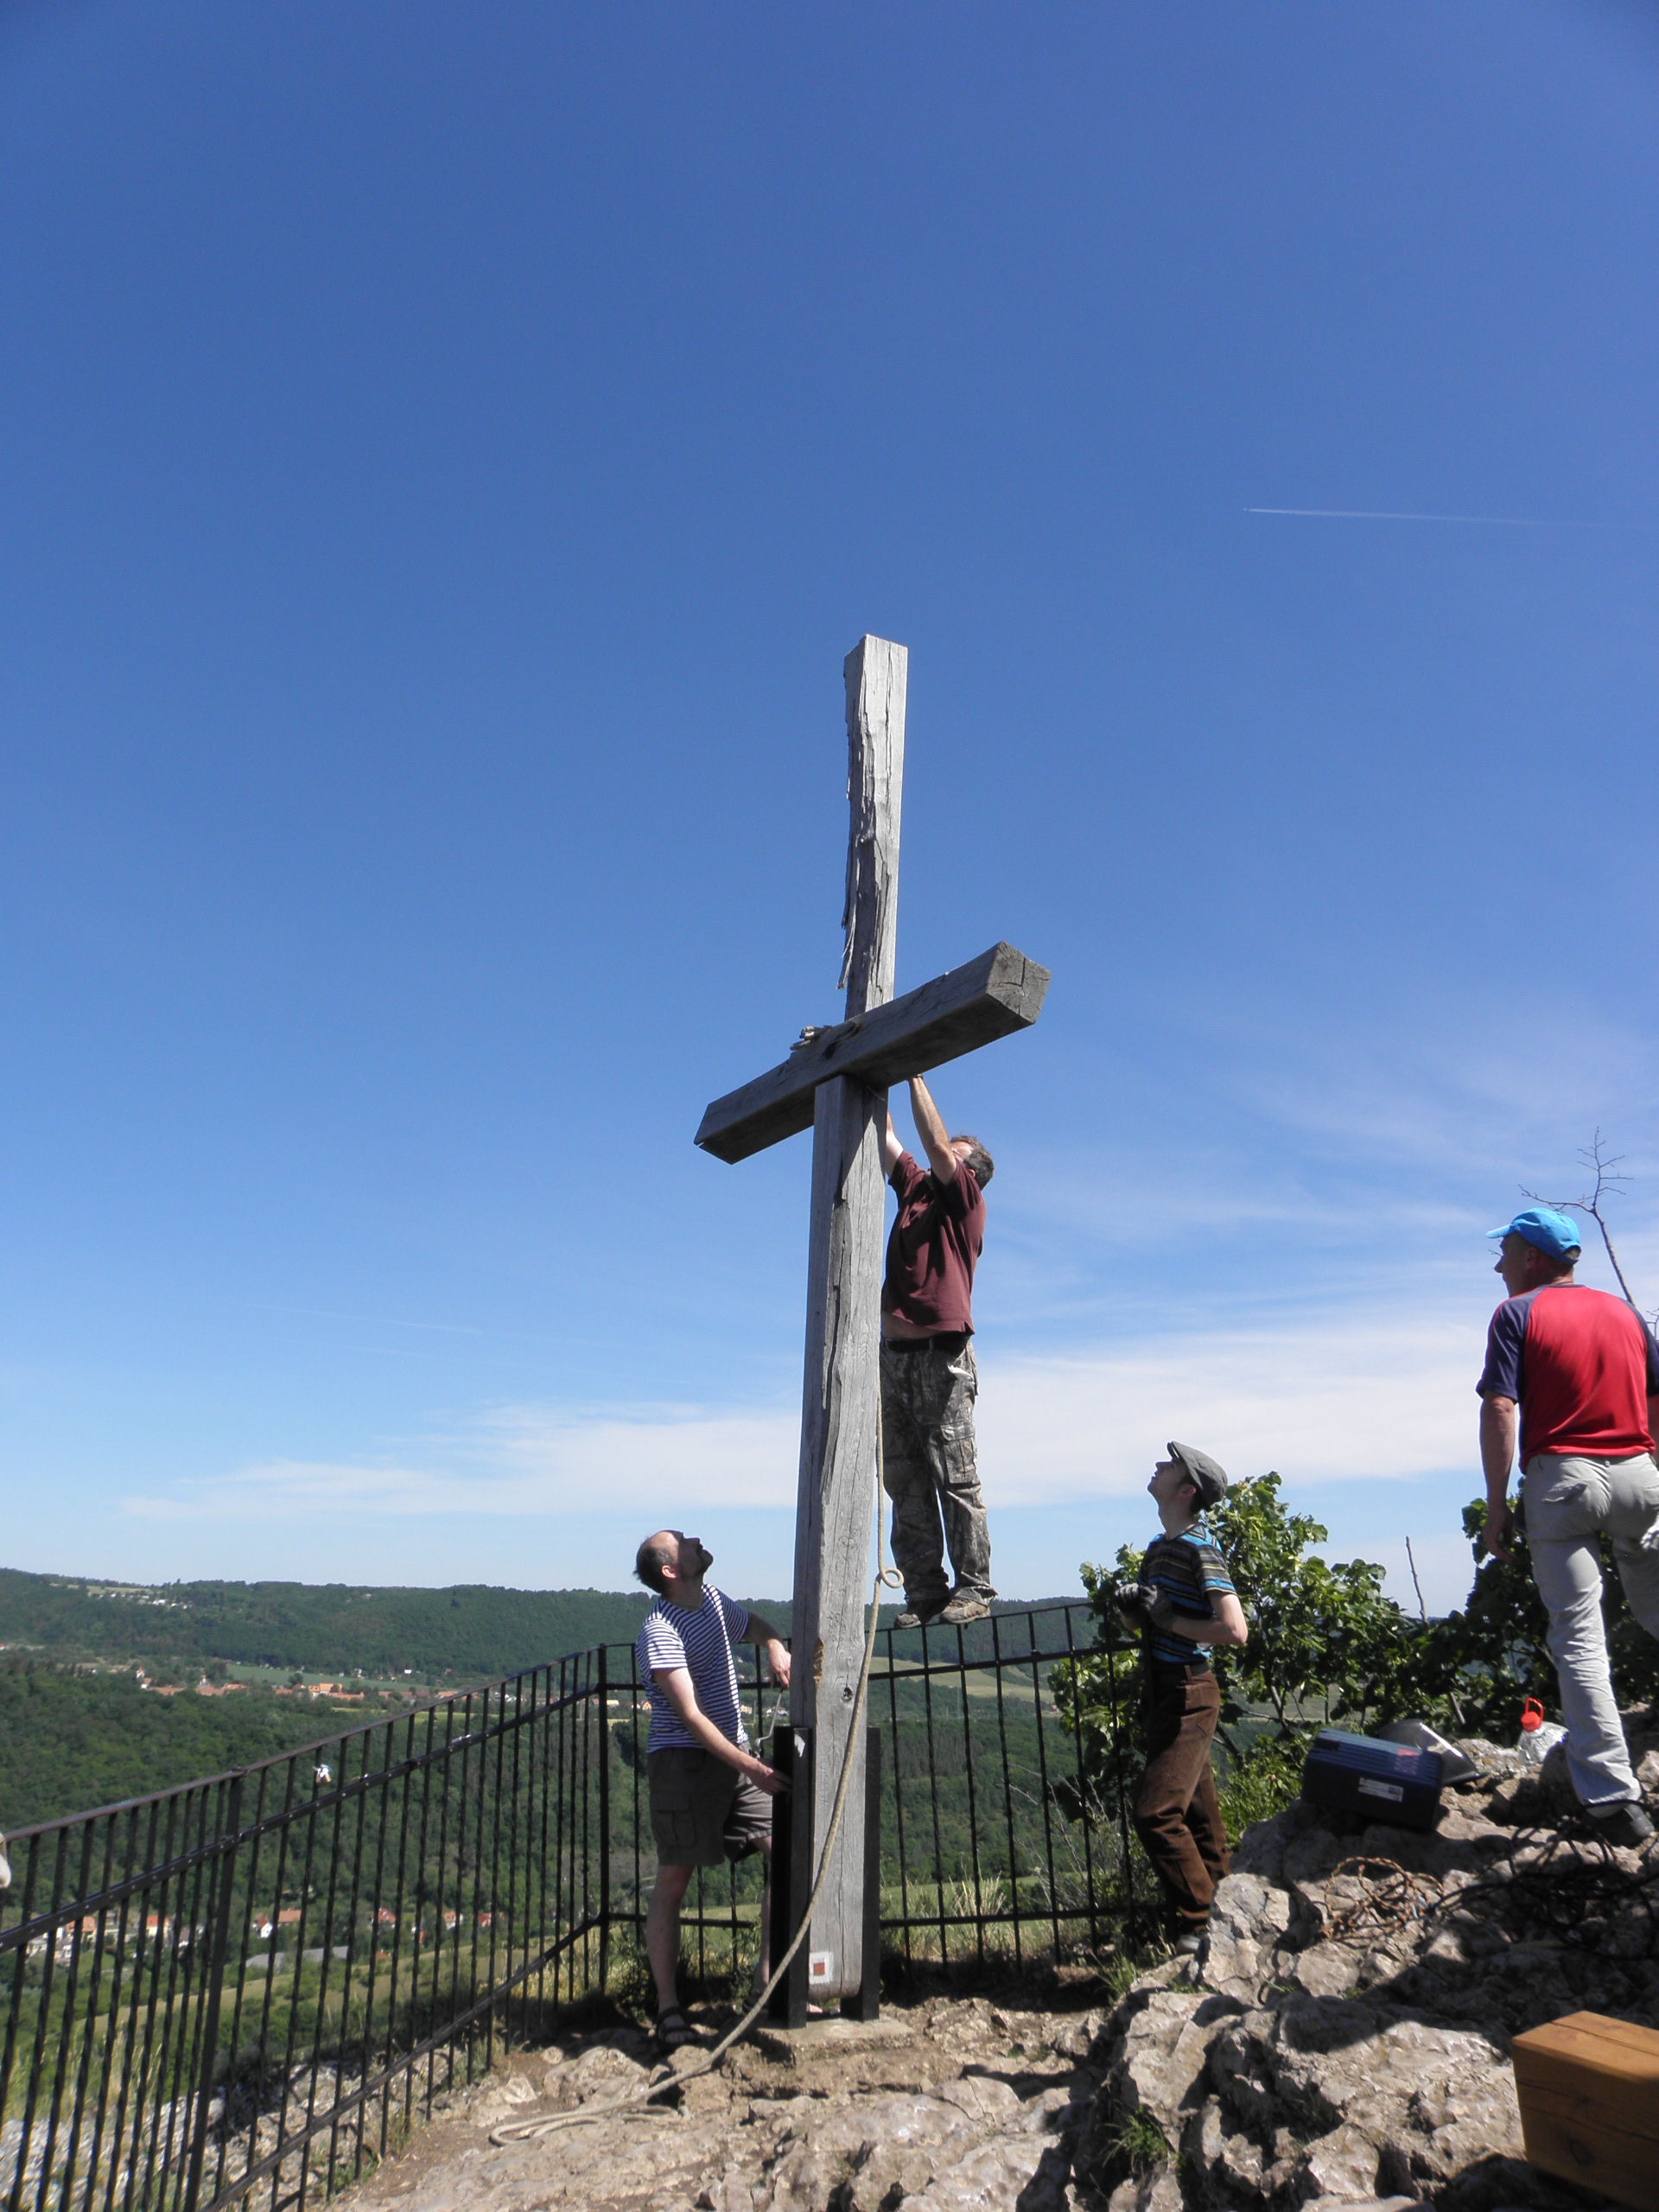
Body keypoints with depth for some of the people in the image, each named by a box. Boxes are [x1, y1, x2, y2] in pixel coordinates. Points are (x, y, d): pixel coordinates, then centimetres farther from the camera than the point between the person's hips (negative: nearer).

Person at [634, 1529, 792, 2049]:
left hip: (735, 1753, 7)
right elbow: (690, 1716, -22)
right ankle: (668, 2008, 13)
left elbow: (753, 1624, 27)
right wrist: (751, 1766, -27)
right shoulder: (660, 1631, -17)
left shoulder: (712, 1598, 7)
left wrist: (775, 1646, 3)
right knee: (673, 1881, 1)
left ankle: (768, 1975, 12)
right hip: (684, 1760, -7)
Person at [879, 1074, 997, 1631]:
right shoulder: (915, 1187, 20)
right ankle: (925, 1591, 7)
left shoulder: (966, 1199, 4)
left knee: (955, 1479, -4)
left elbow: (937, 1145, -9)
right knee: (905, 1482, 3)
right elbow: (885, 1137, 22)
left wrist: (915, 1075, -3)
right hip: (894, 1353, 6)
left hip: (940, 1355, -6)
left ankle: (973, 1589, 1)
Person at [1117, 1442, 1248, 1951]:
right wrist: (1133, 1608, 0)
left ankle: (1200, 1921, 1)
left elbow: (1234, 1630, -26)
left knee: (1156, 1813, -12)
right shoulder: (1158, 1548, 12)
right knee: (1197, 1814, 15)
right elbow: (1147, 1616, 23)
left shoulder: (1200, 1551, -17)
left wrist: (1169, 1620, -20)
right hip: (1162, 1694, 9)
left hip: (1189, 1697, -9)